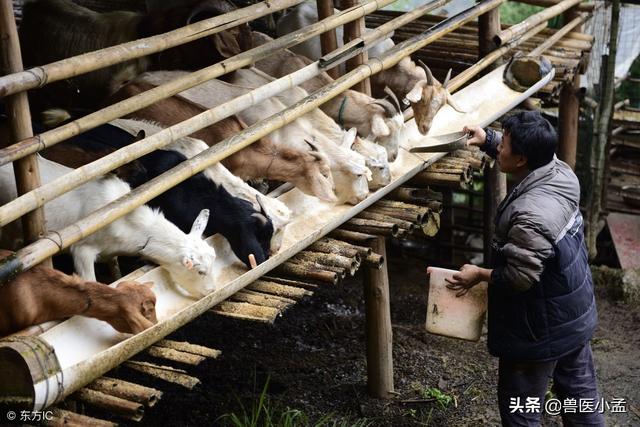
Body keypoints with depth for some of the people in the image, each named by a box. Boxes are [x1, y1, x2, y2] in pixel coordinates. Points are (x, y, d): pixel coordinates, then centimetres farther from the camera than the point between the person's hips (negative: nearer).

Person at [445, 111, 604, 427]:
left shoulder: (529, 216, -34)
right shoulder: (561, 172, -8)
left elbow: (521, 277, -28)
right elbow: (533, 154, 14)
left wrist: (479, 275, -12)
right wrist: (488, 139, 4)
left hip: (541, 330, -9)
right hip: (576, 315, 9)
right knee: (579, 388, 23)